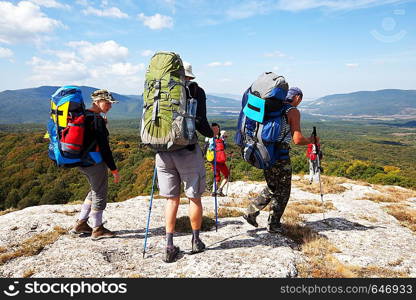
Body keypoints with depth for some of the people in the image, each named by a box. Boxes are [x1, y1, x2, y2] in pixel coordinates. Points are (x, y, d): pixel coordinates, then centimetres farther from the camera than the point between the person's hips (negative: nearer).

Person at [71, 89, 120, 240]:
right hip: (95, 163, -9)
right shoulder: (97, 119, -19)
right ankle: (97, 229, 21)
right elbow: (104, 147, -20)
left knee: (95, 191, 25)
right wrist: (114, 169, -15)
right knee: (100, 195, 7)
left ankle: (80, 223, 31)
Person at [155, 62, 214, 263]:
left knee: (172, 198, 13)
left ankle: (169, 246, 14)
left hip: (163, 150, 4)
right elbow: (199, 123, -8)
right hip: (187, 150, -3)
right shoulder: (195, 91, 0)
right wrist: (212, 133, 13)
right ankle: (196, 241, 27)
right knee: (194, 197, 12)